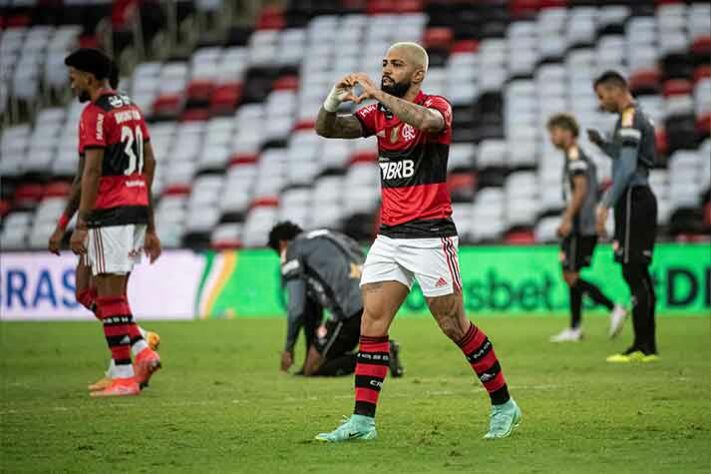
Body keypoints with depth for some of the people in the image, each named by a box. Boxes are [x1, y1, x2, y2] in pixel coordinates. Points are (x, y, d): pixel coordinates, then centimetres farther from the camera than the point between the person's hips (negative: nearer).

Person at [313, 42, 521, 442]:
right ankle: (362, 421, -4)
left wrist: (378, 94, -30)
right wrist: (335, 99, -18)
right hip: (389, 236, 6)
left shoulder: (437, 106, -8)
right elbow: (327, 130, 2)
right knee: (372, 321, -3)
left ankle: (504, 405, 15)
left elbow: (426, 120, -32)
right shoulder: (378, 114, 11)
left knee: (454, 325, -1)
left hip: (430, 235, -6)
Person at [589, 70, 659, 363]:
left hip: (633, 199, -10)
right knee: (639, 274, 10)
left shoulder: (630, 120, -12)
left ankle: (642, 347, -10)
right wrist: (603, 144, 16)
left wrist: (606, 205, -20)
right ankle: (648, 347, 11)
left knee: (634, 273, -9)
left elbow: (627, 169, -20)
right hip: (641, 198, 10)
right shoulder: (638, 118, 18)